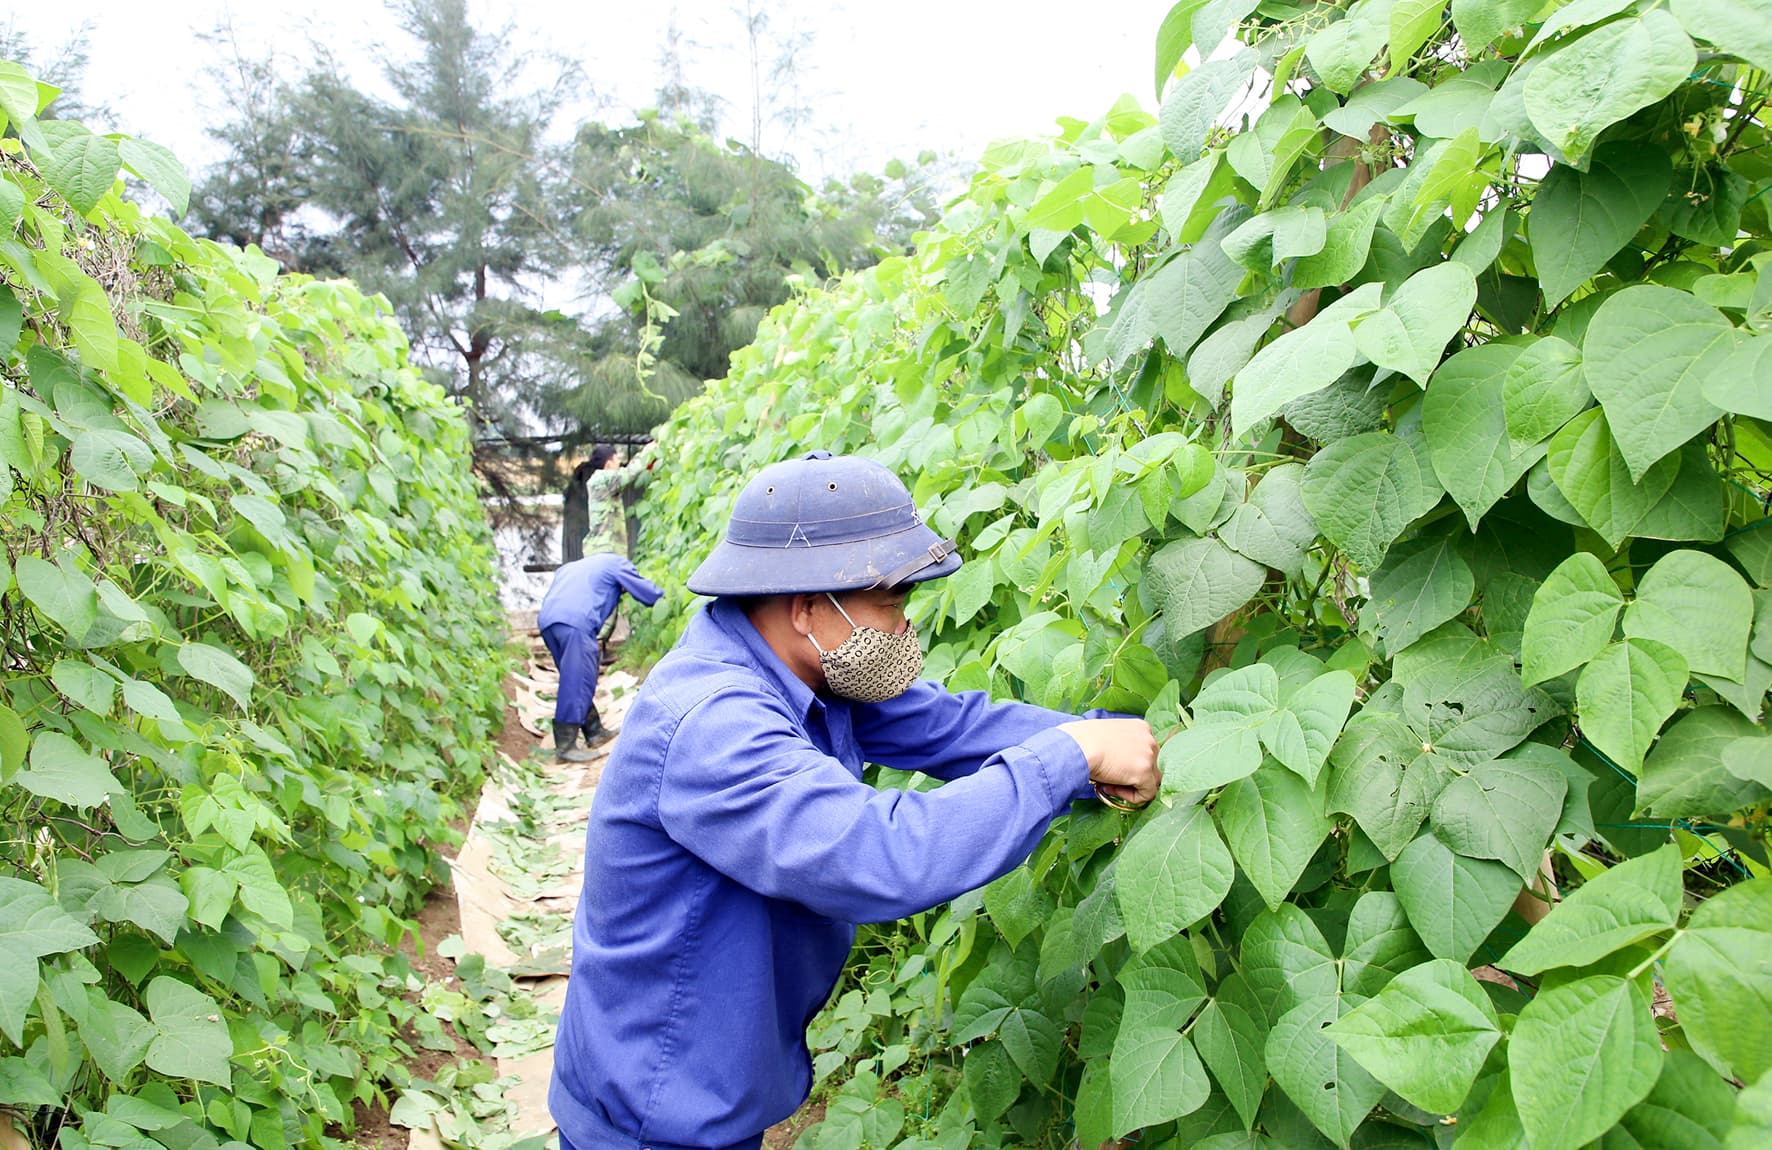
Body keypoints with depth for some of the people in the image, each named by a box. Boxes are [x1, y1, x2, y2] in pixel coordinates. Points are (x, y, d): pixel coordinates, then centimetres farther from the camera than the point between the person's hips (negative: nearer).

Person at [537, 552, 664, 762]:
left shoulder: (572, 566, 38)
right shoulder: (617, 563, 17)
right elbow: (647, 593, 12)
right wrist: (661, 593, 36)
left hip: (546, 619, 8)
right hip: (575, 622, -8)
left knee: (577, 682, 17)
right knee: (577, 684, -7)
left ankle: (594, 731, 24)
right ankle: (565, 746, -10)